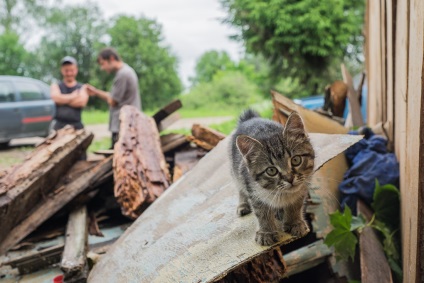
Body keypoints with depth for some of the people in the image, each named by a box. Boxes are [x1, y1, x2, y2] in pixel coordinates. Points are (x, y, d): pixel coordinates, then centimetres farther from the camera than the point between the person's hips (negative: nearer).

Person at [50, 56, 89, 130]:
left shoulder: (82, 88, 12)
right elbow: (56, 97, -8)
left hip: (76, 125, 1)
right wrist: (73, 96, 0)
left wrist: (63, 99, -3)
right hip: (59, 125, -1)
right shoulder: (55, 86, 14)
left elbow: (82, 102, -8)